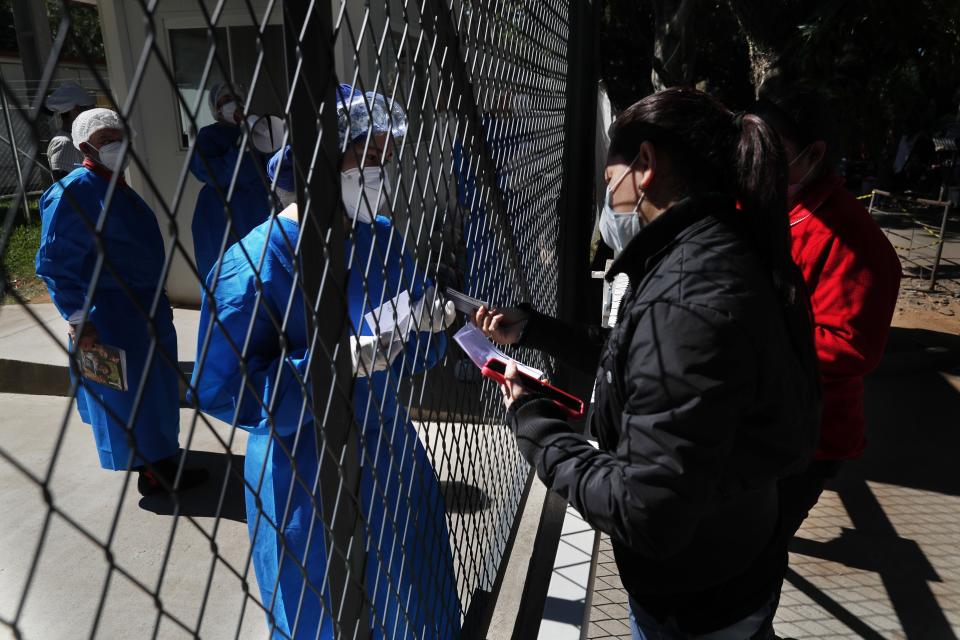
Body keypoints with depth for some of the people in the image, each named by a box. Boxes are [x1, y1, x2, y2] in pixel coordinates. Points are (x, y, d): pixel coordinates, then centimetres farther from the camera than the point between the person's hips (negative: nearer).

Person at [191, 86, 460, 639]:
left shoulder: (382, 237, 0)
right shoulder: (262, 259, -23)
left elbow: (416, 353, 7)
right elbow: (221, 389, -23)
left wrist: (430, 321, -16)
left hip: (390, 455, 6)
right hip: (311, 482, -6)